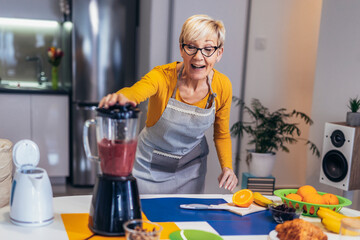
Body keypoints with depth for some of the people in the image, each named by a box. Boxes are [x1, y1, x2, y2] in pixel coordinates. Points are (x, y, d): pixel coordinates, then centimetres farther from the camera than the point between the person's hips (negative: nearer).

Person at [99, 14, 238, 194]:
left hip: (192, 166, 3)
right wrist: (120, 98, -70)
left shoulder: (222, 86, -15)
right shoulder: (162, 76, -26)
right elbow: (134, 92, -47)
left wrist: (227, 167, -16)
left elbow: (222, 135, -1)